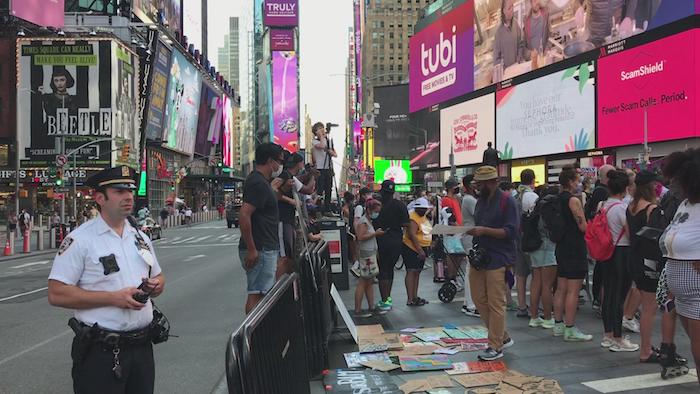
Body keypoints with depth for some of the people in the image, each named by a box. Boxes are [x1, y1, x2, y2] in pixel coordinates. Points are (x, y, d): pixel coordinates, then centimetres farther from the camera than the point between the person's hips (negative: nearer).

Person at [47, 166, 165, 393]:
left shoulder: (140, 238, 12)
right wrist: (113, 298, -20)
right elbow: (56, 294, -14)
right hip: (100, 352, -6)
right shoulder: (80, 239, -8)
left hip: (142, 347, 6)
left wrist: (156, 285, -3)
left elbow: (159, 277, 21)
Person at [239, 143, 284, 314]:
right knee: (257, 295, -7)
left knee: (260, 293, 15)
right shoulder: (259, 183, -17)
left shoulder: (260, 180, 15)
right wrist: (251, 250, -23)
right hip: (260, 250, -10)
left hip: (265, 249, 10)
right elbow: (244, 215, -25)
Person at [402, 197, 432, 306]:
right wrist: (420, 250, -28)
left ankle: (415, 297, 21)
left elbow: (427, 231, 24)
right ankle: (410, 299, -17)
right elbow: (412, 235, -26)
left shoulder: (423, 217, 14)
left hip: (421, 249, 10)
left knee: (417, 272, 13)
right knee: (411, 271, -14)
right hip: (411, 248, -10)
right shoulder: (413, 218, -17)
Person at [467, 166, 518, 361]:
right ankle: (503, 337, 27)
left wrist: (484, 230, -23)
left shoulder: (506, 201, -9)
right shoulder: (481, 200, 15)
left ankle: (495, 346, 10)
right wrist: (468, 230, 3)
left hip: (498, 259, -8)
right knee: (479, 299, 11)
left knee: (496, 303, -1)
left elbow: (510, 231, -15)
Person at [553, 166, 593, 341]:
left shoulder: (557, 200, 10)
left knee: (561, 289, 13)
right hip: (575, 250, -9)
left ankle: (558, 325, 20)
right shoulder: (574, 200, -15)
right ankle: (570, 330, -1)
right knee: (573, 291, -4)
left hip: (561, 248, 9)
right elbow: (584, 227, -16)